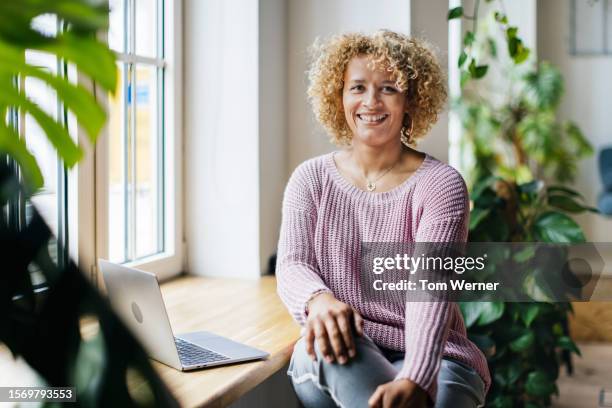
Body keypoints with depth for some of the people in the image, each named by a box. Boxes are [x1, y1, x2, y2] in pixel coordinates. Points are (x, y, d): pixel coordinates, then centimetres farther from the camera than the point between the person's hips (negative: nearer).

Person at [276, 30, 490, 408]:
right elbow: (292, 264, -7)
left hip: (431, 360, -3)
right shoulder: (310, 179, 7)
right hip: (331, 363, 3)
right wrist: (319, 300, -33)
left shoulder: (440, 184, -4)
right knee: (330, 337, -32)